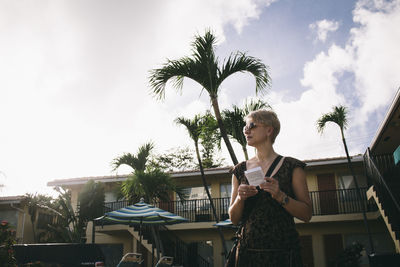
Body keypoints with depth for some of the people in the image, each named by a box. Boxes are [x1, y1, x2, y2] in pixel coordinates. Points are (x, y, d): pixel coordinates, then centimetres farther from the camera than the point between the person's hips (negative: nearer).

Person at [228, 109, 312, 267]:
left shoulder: (292, 166, 0)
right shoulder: (240, 170, 8)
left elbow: (306, 215, -4)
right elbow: (234, 219, 7)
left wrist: (280, 196, -19)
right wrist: (240, 198, -12)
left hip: (283, 253, -2)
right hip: (248, 252, 3)